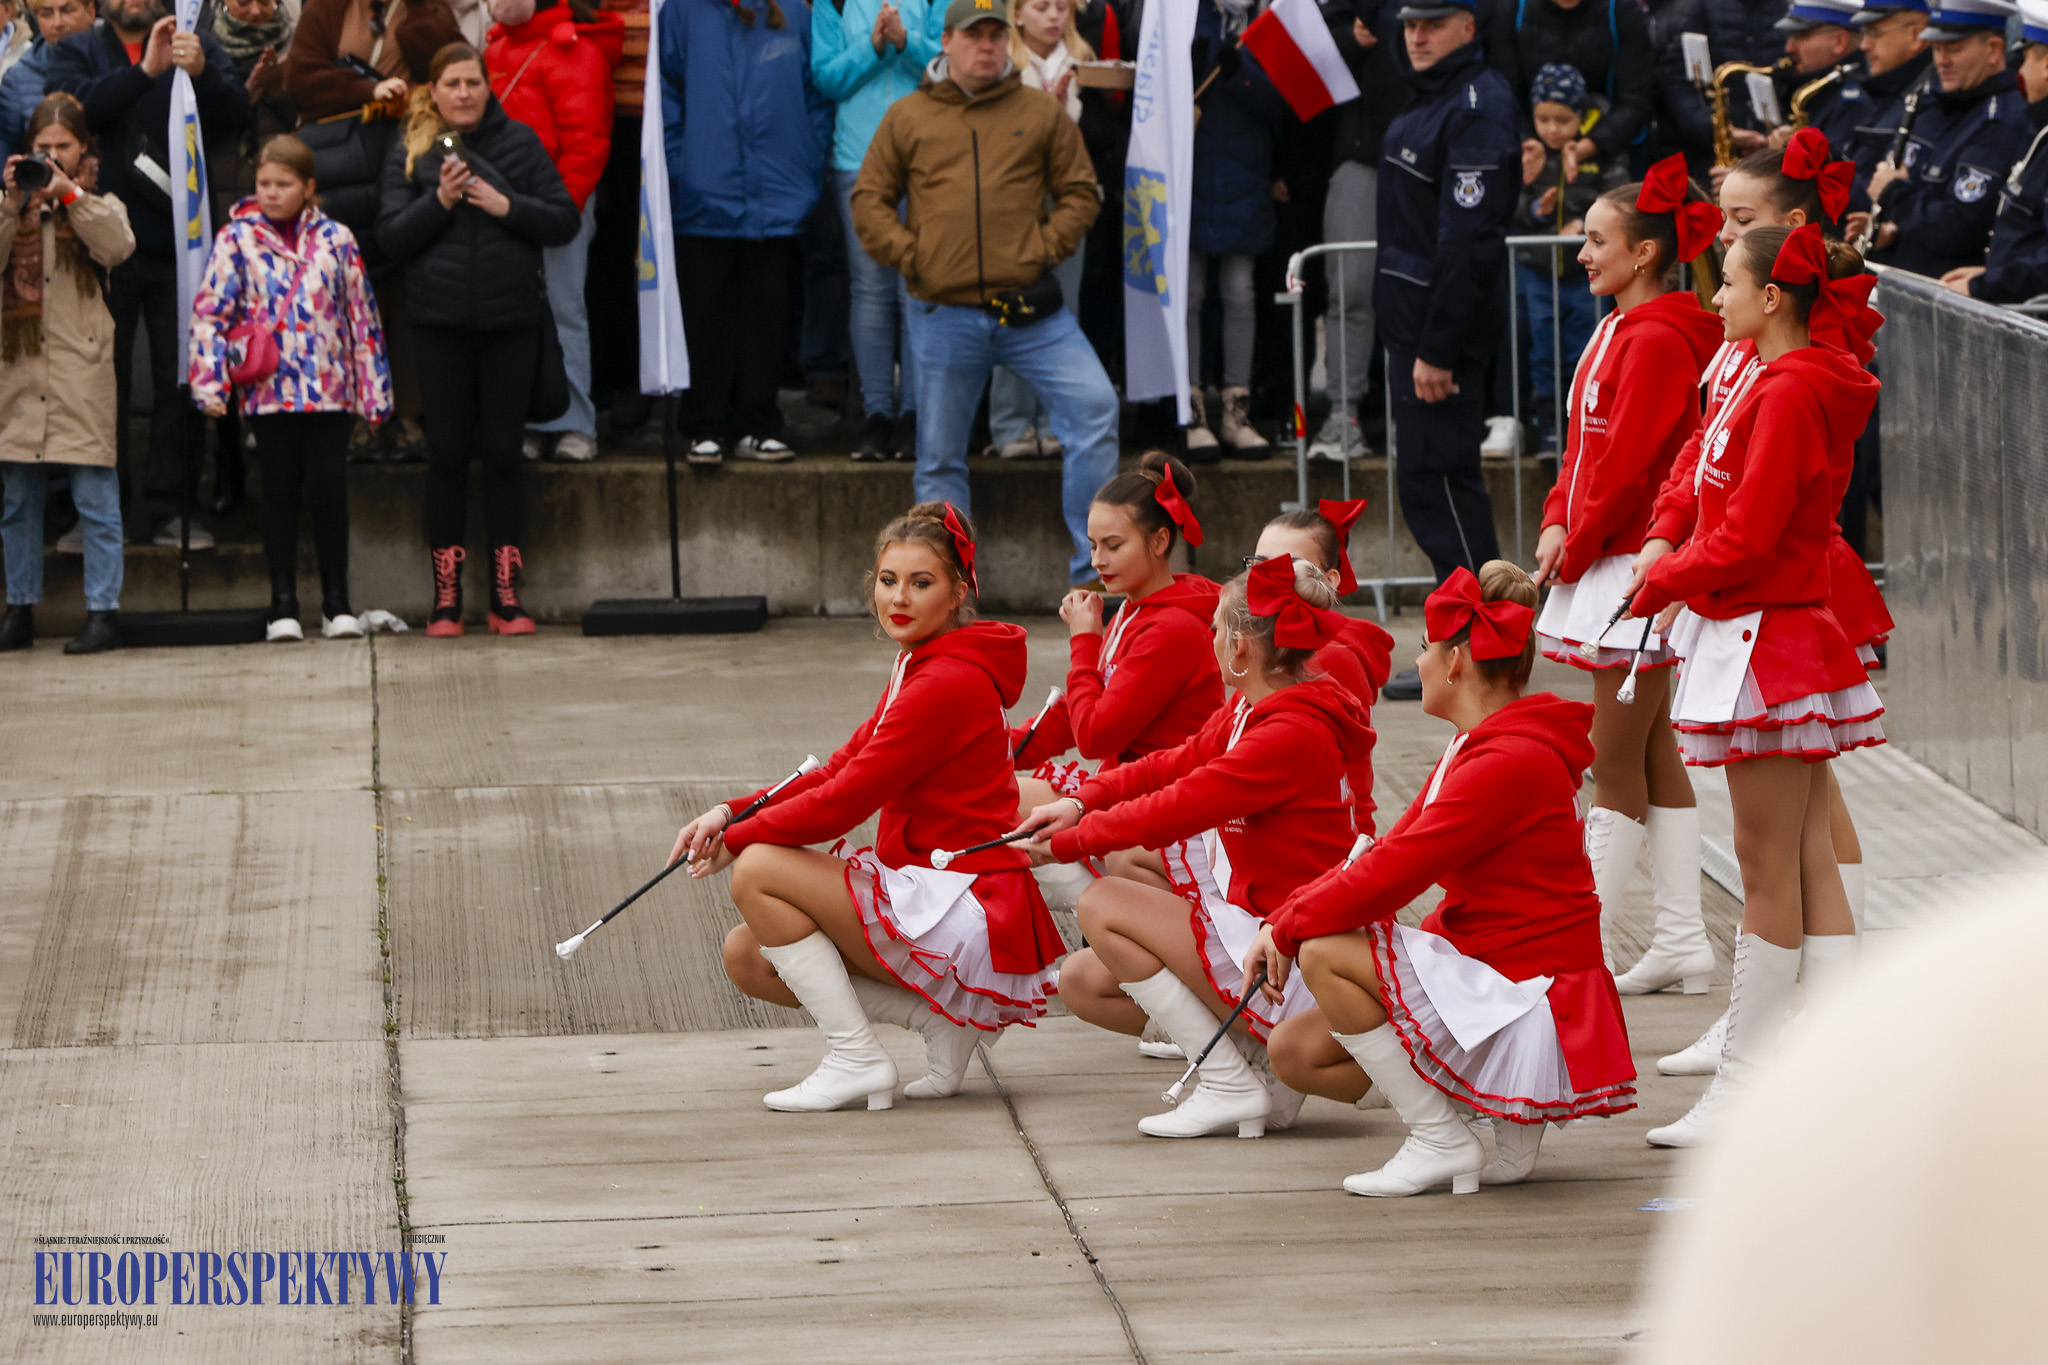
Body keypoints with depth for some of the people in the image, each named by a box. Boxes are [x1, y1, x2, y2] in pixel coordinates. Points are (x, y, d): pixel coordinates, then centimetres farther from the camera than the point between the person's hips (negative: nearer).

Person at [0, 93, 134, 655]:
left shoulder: (98, 204, 7)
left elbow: (118, 247, -14)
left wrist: (68, 193, -14)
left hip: (83, 371, -3)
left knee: (96, 498, -5)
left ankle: (104, 610, -2)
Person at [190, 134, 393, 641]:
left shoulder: (335, 240, 6)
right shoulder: (237, 239, 3)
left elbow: (361, 315, 10)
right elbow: (209, 313, -1)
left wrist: (373, 389, 8)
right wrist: (210, 382, -10)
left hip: (329, 389, 0)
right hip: (269, 389, 0)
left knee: (330, 491, 0)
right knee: (280, 494, 5)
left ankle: (337, 603, 9)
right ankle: (283, 604, 11)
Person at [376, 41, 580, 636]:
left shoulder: (519, 142, 5)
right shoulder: (412, 152, 4)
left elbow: (565, 222, 3)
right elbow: (391, 237, -2)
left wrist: (508, 206, -12)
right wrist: (439, 201, -16)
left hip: (510, 319, 0)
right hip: (441, 323, 0)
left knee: (503, 453, 2)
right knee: (448, 454, 2)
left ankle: (505, 597, 7)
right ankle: (446, 598, 7)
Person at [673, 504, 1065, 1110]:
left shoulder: (949, 683, -19)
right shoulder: (918, 668, 14)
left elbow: (845, 800, -19)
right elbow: (838, 770, 12)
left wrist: (735, 840, -7)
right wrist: (729, 813, -2)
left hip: (971, 917, -10)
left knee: (758, 871, -15)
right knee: (746, 957, 7)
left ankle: (857, 1059, -8)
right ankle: (944, 1019, 6)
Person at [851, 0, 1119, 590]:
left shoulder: (1041, 113, 8)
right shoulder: (907, 117, 8)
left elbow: (1079, 192, 10)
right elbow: (869, 201, 11)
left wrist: (1048, 247, -5)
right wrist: (909, 254, -3)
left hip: (1030, 309, 0)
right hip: (943, 315, 0)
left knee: (1094, 406, -14)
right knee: (940, 455, 5)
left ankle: (1092, 565, -7)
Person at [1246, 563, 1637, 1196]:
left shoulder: (1511, 763, -22)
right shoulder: (1471, 751, 12)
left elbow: (1391, 875, -23)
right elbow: (1386, 853, 12)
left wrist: (1290, 929, -10)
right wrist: (1286, 919, 0)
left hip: (1536, 1012, -10)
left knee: (1325, 953, -19)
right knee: (1296, 1051, 5)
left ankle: (1440, 1142, -10)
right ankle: (1512, 1113, 9)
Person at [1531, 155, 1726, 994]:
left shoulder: (1658, 341, -16)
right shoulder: (1621, 332, 16)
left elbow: (1628, 461, -19)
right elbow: (1587, 445, 18)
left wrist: (1577, 547, -9)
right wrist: (1558, 524, 4)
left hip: (1638, 562, -10)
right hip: (1609, 560, 10)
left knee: (1616, 765, -6)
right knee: (1654, 759, 11)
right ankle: (1682, 942, 15)